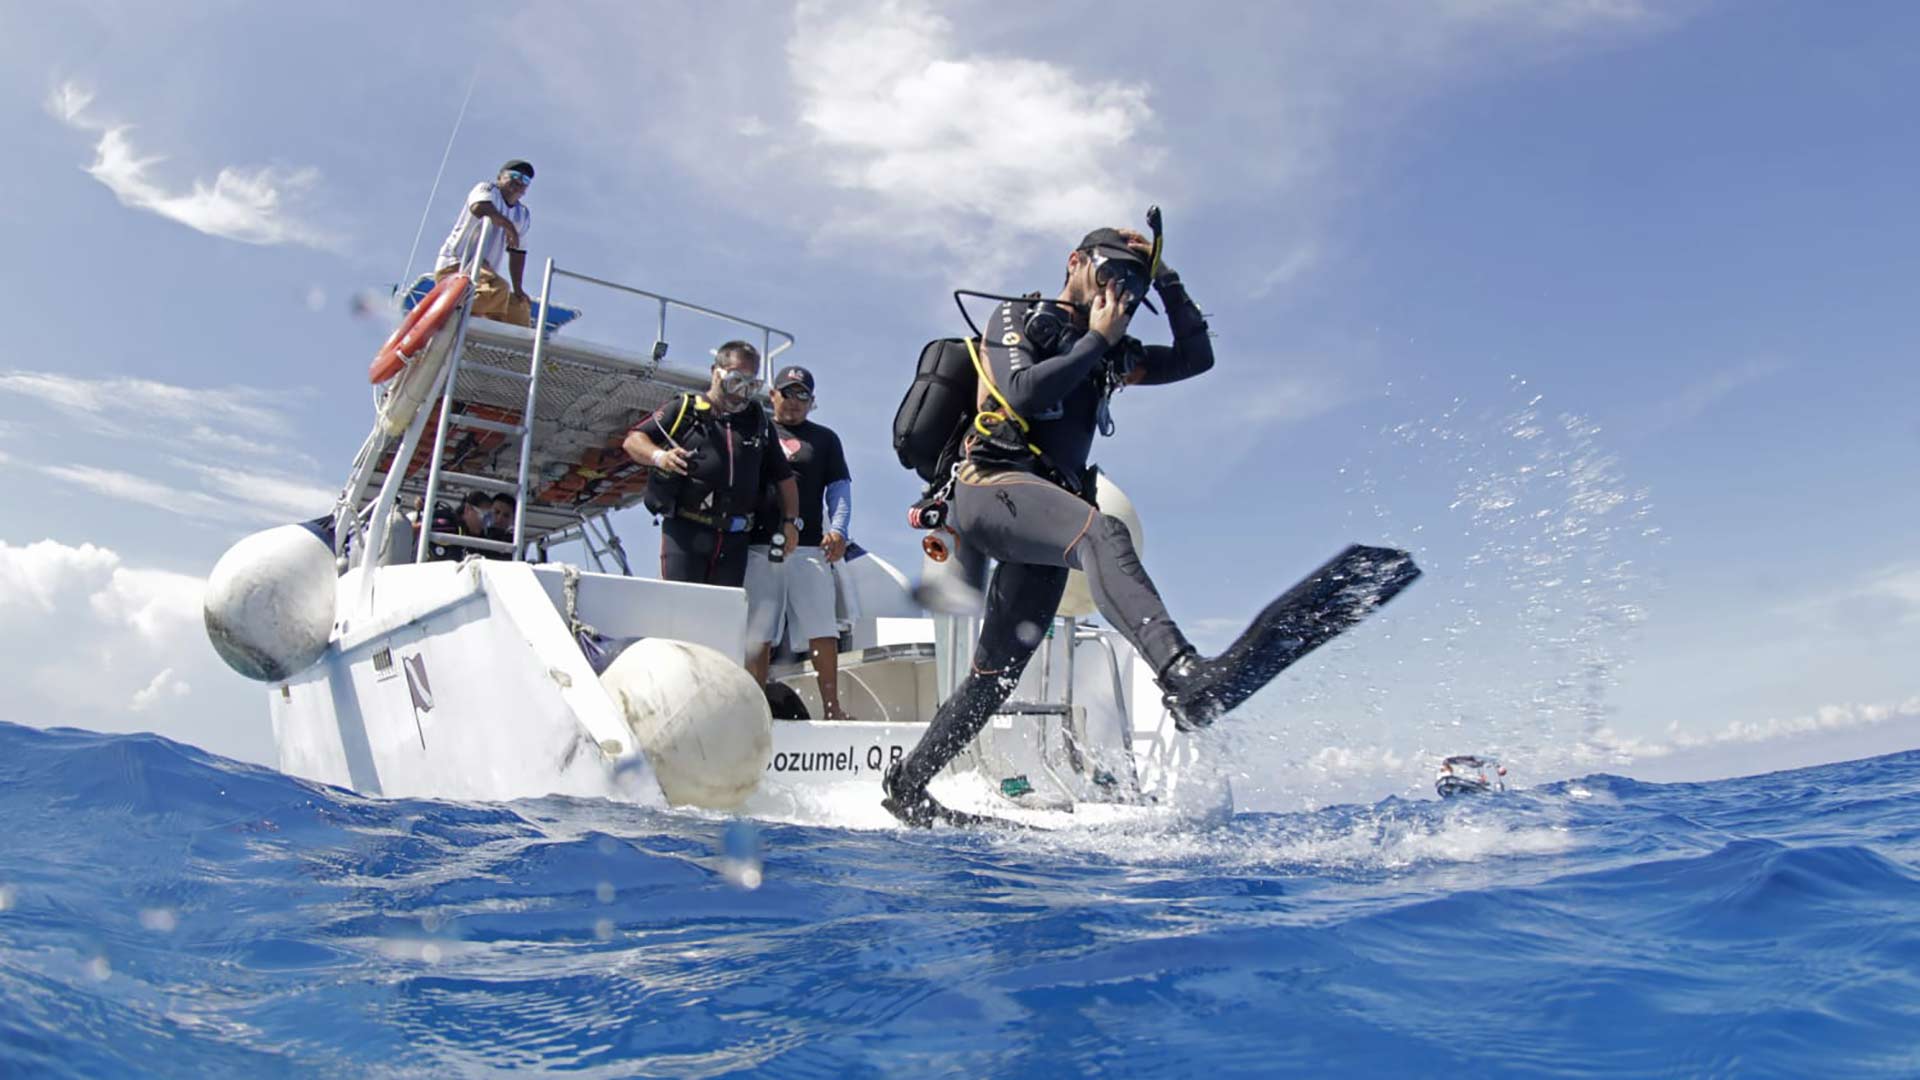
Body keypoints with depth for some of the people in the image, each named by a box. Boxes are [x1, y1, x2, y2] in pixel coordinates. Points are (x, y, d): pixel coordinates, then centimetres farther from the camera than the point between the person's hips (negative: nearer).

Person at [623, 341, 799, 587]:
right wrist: (658, 456, -15)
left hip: (734, 538, 3)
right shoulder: (683, 409, 8)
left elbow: (784, 477, 21)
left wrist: (790, 521, 8)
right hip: (684, 530, -3)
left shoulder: (759, 422, 19)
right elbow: (632, 441, 6)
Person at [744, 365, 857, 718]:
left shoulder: (824, 439, 18)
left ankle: (832, 706, -4)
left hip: (809, 548, 0)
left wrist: (838, 529, -5)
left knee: (823, 633, -7)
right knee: (756, 634, 2)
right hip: (758, 547, 1)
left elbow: (839, 488, 11)